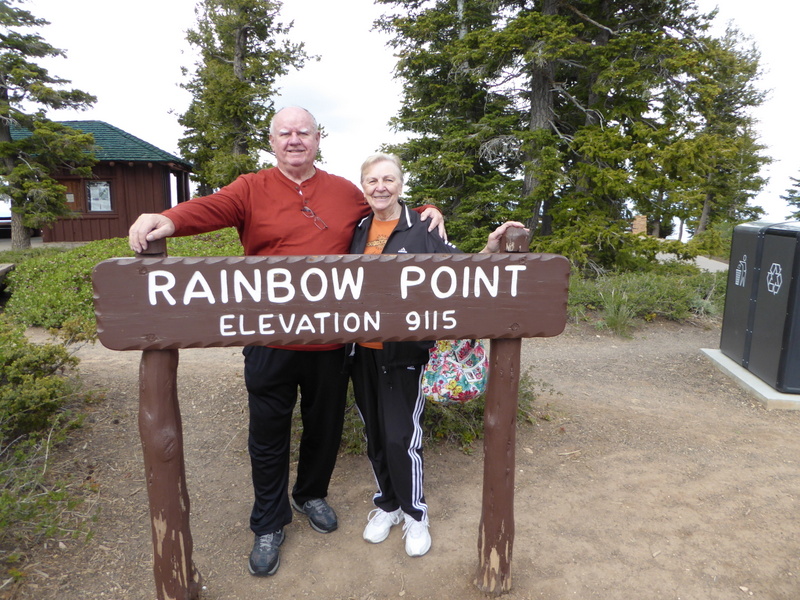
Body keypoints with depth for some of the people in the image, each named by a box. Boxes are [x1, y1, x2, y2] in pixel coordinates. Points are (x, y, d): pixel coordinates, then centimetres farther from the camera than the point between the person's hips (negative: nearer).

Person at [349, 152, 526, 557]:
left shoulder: (421, 230, -8)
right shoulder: (359, 230, 6)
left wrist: (489, 250, -28)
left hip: (404, 351, -5)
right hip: (363, 351, 5)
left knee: (401, 436, -2)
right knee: (374, 433, 16)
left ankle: (414, 513, 24)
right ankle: (386, 504, 38)